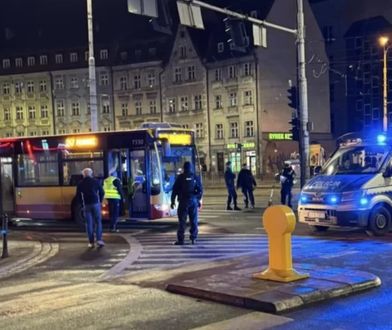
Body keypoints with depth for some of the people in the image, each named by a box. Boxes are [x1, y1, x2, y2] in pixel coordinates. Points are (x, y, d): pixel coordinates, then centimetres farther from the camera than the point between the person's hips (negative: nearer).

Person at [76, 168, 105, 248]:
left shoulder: (80, 183, 4)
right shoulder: (96, 181, 2)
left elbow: (78, 195, 5)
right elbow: (102, 192, 3)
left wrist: (82, 204, 15)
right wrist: (100, 201, 16)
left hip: (86, 205, 1)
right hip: (96, 204, -1)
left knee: (89, 223, 5)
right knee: (98, 222, 7)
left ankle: (91, 242, 4)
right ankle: (99, 239, -5)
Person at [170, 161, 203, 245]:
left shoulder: (180, 177, -3)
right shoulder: (196, 177, 5)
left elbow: (175, 190, -3)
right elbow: (200, 190, 7)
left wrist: (173, 201, 3)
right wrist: (198, 200, 18)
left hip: (183, 201, -3)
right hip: (194, 201, 3)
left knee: (182, 220, -1)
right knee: (194, 220, 10)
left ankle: (180, 239, -2)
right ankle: (194, 238, 11)